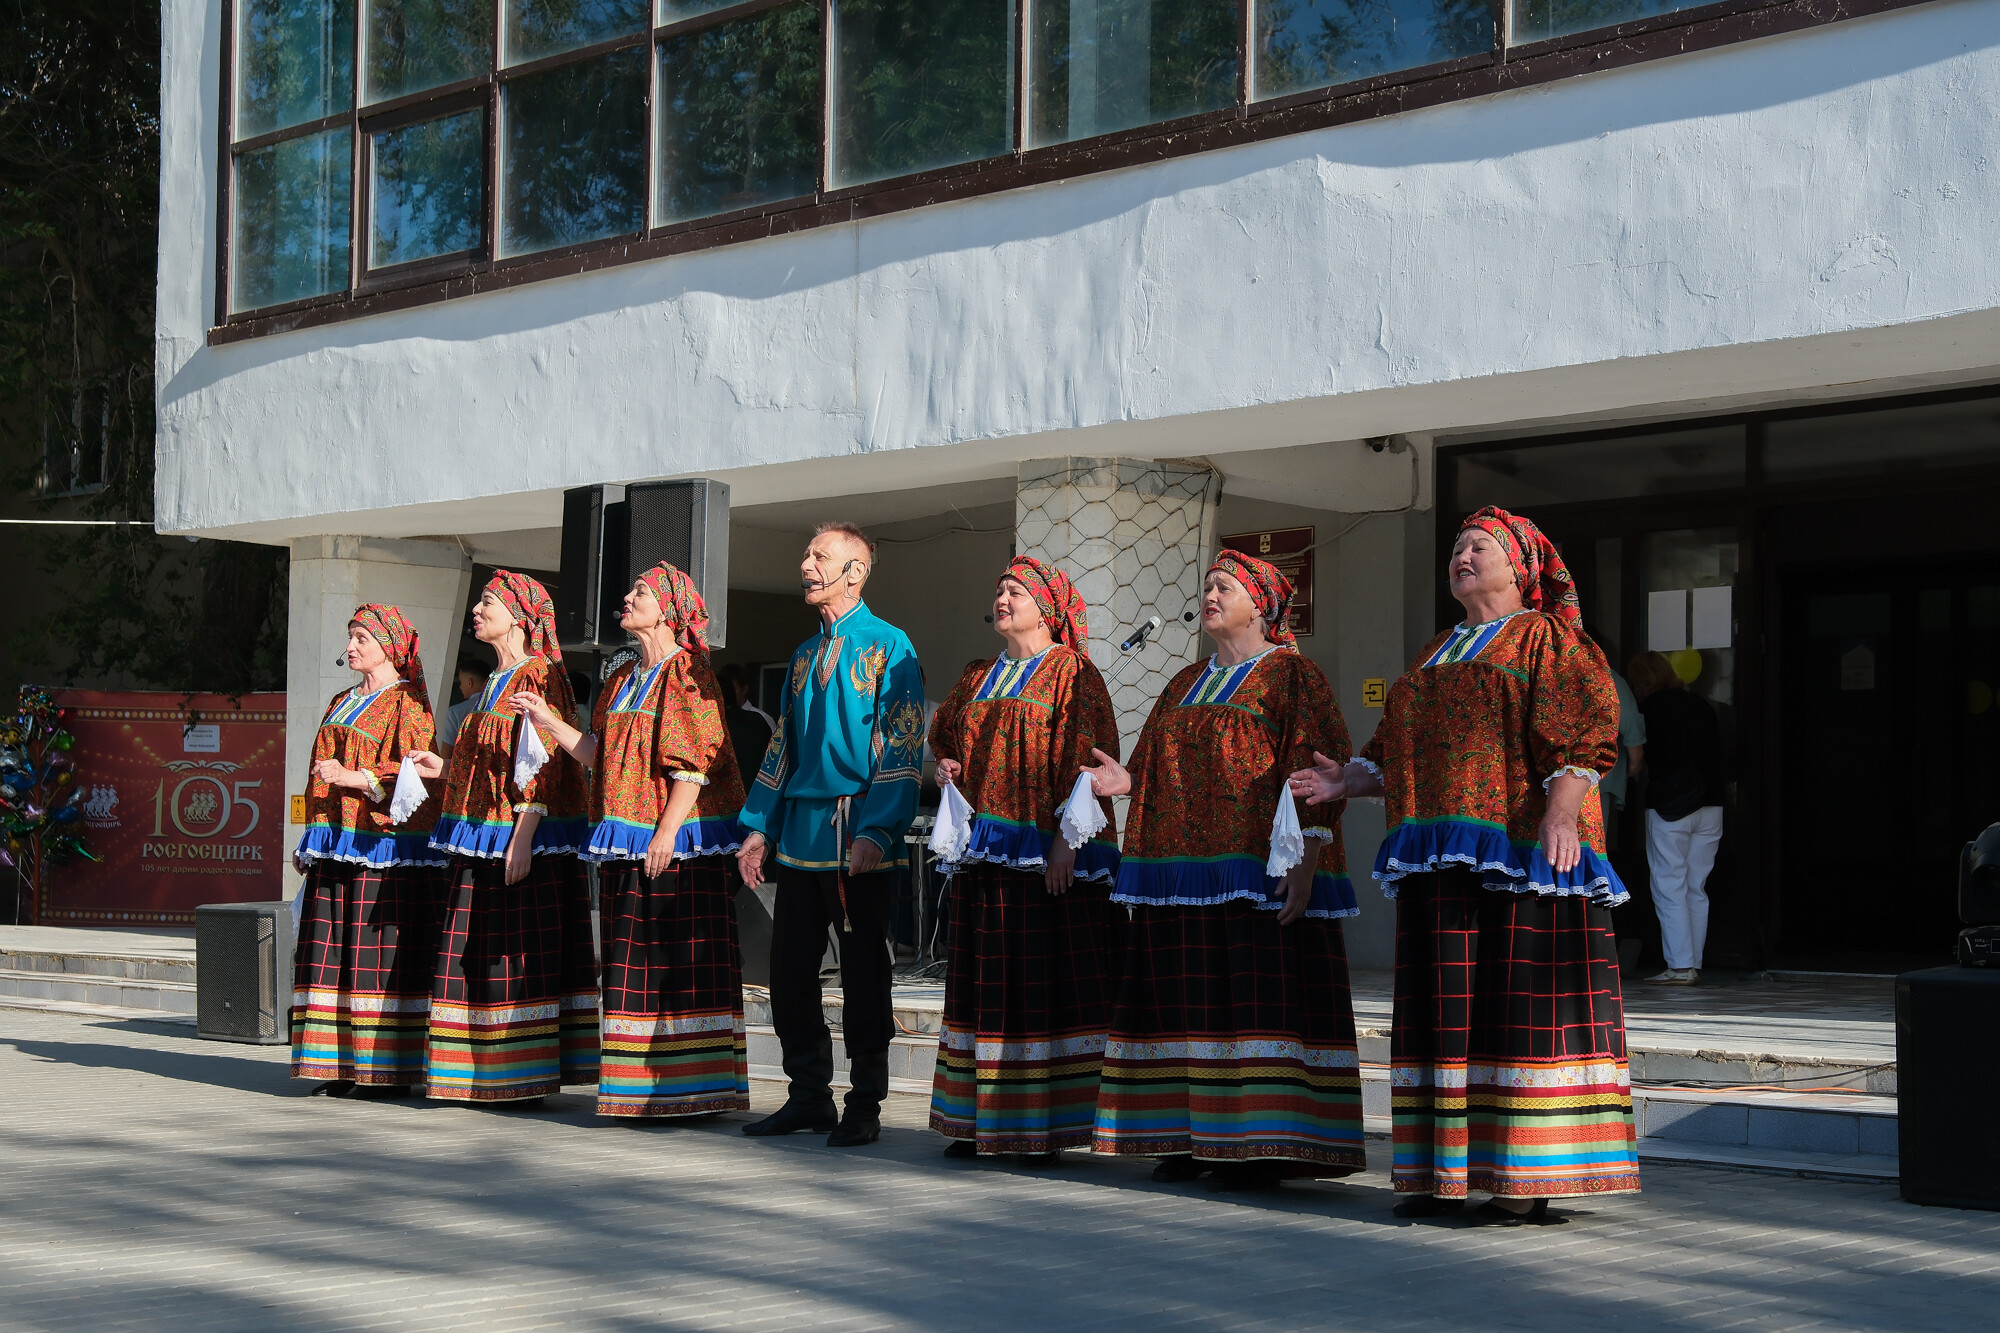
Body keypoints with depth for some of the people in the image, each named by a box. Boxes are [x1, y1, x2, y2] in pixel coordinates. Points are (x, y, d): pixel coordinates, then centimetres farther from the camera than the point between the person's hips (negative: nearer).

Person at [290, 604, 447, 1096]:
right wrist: (311, 842, 20)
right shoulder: (343, 703, 22)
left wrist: (353, 777, -20)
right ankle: (343, 1066, 5)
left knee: (383, 957, -9)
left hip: (383, 847, -8)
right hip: (338, 845, 8)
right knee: (334, 956, 3)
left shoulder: (408, 703, -2)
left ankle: (393, 1069, -6)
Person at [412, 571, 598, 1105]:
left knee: (523, 955, -8)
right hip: (482, 842, 9)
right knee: (480, 955, 7)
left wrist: (522, 839, -23)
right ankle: (490, 1076, 12)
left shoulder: (538, 675, -9)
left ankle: (529, 1078, -4)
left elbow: (542, 765, -17)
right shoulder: (497, 682, 19)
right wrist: (448, 771, 17)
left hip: (527, 837, -9)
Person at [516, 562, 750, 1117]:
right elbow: (601, 755, 20)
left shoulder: (687, 674, -6)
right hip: (629, 846, 8)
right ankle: (640, 1089, 11)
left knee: (683, 961, -8)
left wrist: (668, 829, -20)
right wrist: (549, 721, 14)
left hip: (680, 841, -8)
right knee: (634, 962, 7)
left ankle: (693, 1087, -6)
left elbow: (695, 762, -13)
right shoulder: (623, 680, 20)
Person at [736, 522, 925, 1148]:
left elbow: (900, 749, -10)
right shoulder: (806, 655, 18)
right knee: (790, 967, 7)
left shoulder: (887, 646, -4)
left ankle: (864, 1107, 7)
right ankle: (809, 1095, 18)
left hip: (856, 837, -7)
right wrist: (760, 826, 13)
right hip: (799, 835, 7)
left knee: (862, 971, -1)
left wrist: (876, 832, -19)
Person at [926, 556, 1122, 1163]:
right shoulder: (978, 678, 18)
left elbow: (1085, 760, -10)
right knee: (985, 979, 6)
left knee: (1046, 978, -6)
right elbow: (942, 733, 33)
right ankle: (981, 1119, 11)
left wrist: (1066, 838, -18)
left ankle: (1046, 1126, -3)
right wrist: (947, 766, 10)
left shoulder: (1071, 671, -2)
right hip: (986, 850, 7)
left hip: (1048, 852, -7)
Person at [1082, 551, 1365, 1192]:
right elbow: (1162, 771, 23)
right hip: (1185, 870, 7)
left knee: (1260, 994, -9)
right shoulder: (1186, 684, 21)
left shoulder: (1290, 676, -1)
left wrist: (1303, 862, -17)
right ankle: (1196, 1138, 10)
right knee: (1191, 997, 5)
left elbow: (1314, 776, -9)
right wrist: (1127, 781, 1)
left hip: (1257, 871, -7)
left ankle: (1262, 1146, -7)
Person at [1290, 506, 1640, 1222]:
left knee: (1522, 998, -8)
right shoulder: (1436, 654, 25)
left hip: (1518, 849, -7)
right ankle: (1446, 1173, 8)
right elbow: (1396, 751, 26)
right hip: (1442, 856, 7)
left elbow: (1585, 731, -10)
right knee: (1448, 1003, 5)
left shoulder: (1548, 640, 2)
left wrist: (1560, 812, -23)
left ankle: (1528, 1178, -7)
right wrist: (1346, 781, 9)